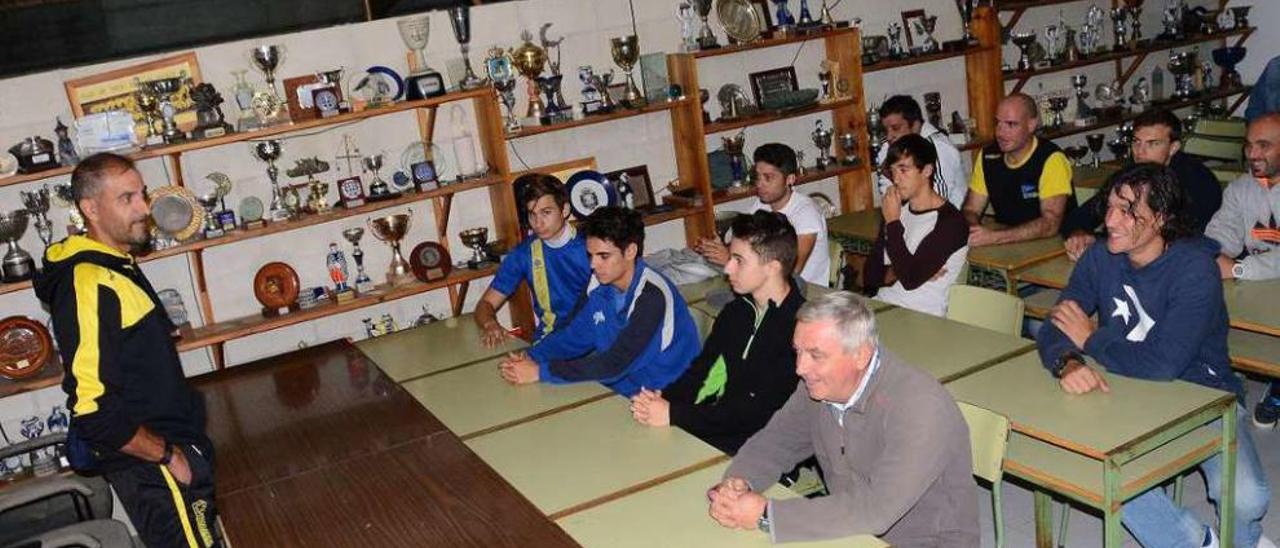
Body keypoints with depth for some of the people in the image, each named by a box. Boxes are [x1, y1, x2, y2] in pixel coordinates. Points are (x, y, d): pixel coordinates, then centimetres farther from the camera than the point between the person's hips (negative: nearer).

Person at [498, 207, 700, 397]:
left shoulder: (652, 295, -23)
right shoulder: (599, 286, -1)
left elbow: (615, 364, -26)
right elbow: (573, 335, 7)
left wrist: (540, 372, -25)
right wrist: (532, 357, -12)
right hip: (616, 391, 6)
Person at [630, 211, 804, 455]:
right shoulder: (735, 312, 11)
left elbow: (760, 411, -21)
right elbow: (701, 369, 9)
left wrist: (673, 414, -23)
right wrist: (664, 398, -13)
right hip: (727, 427, 7)